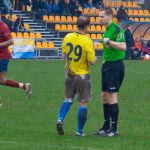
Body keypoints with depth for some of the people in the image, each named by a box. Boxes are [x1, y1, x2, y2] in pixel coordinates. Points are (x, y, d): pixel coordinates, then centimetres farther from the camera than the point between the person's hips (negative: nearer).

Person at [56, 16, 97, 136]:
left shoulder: (67, 38, -3)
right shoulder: (87, 41, -19)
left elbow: (64, 56, 7)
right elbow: (92, 61, -17)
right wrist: (95, 59, 5)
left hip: (70, 74, 5)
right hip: (82, 75, -5)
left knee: (68, 99, 21)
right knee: (83, 103, 4)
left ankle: (60, 119, 1)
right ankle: (80, 130, 6)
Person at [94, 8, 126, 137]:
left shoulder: (117, 29, -15)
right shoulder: (107, 30, 15)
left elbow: (123, 46, -27)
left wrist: (108, 41, -23)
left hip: (115, 65, -10)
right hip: (107, 64, 10)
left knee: (112, 97, -8)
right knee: (104, 96, 12)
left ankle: (114, 129, -4)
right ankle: (106, 127, 20)